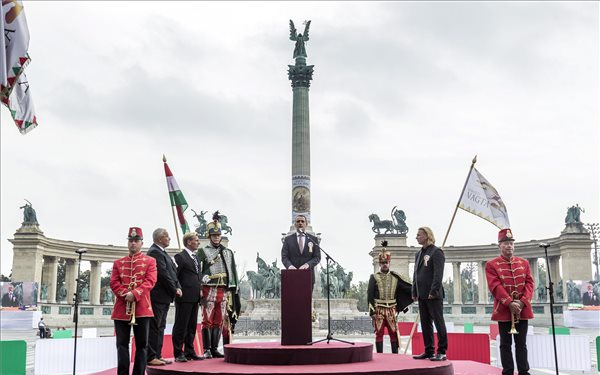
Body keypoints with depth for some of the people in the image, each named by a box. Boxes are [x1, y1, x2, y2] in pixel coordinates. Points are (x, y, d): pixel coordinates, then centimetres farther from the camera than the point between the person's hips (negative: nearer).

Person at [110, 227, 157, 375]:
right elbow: (114, 282, 5)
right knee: (122, 344, 1)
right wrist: (125, 295, -12)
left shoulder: (150, 261, 7)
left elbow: (150, 281, -5)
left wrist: (135, 294, -19)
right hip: (121, 309, 2)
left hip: (142, 308, -2)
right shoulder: (118, 263, 15)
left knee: (142, 344, 1)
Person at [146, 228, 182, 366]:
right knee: (154, 327, -6)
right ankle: (151, 357, -2)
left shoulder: (161, 252, 18)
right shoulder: (155, 252, -14)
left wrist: (178, 287, 2)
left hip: (164, 297, 10)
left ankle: (157, 355, 20)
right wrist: (174, 290, -11)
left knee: (160, 327, 13)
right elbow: (163, 274, -19)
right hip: (158, 296, -10)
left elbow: (172, 271, 16)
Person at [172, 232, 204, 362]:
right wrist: (178, 291, -14)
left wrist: (199, 294, 15)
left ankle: (189, 352, 19)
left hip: (194, 298, 8)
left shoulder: (195, 257, 19)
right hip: (184, 298, -8)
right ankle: (178, 354, 4)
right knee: (181, 326, -1)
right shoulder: (180, 257, -8)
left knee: (192, 326, 12)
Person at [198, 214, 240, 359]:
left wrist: (234, 290, 11)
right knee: (208, 320, -4)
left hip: (224, 291, 4)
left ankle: (214, 349, 13)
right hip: (209, 290, -4)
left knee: (219, 321, 7)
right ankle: (207, 350, 1)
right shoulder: (203, 251, 4)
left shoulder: (228, 252, 16)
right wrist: (202, 277, -17)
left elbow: (233, 271, 16)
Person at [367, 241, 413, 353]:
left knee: (394, 333, 3)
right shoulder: (374, 278, 1)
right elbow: (370, 296, -3)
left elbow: (406, 287, 8)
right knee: (379, 333, 1)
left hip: (391, 310, 2)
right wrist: (372, 311, -9)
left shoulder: (395, 277, 8)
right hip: (379, 310, -2)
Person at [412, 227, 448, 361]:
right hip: (422, 295, 8)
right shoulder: (419, 254, 17)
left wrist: (433, 291, -20)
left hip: (433, 295, -8)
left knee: (438, 322, -2)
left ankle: (441, 352, 2)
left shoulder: (436, 252, -7)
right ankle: (428, 351, 16)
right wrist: (414, 292, 14)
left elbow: (438, 274, -15)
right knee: (425, 324, 10)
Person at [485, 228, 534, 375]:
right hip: (503, 310, -3)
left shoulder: (524, 263, 11)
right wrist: (510, 303, -20)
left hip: (522, 310, 3)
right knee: (505, 345, 3)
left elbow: (529, 283, 3)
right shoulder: (491, 265, -1)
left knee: (521, 344, 8)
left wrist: (522, 302, -13)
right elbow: (495, 286, -10)